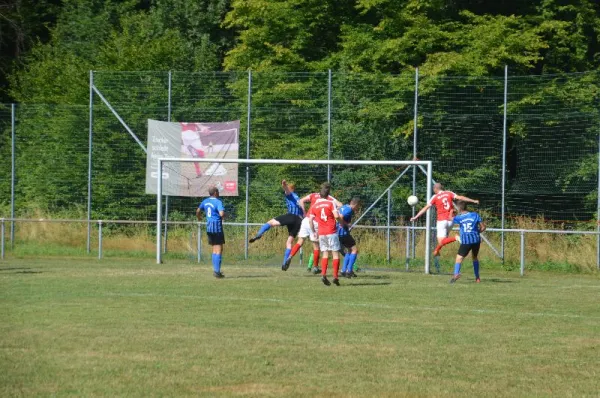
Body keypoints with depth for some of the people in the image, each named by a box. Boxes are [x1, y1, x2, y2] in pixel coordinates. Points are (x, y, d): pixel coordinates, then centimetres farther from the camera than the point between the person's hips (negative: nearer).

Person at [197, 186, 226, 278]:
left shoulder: (205, 201, 10)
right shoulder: (218, 202, -12)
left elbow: (198, 211, 24)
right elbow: (222, 214, -26)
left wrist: (199, 218, 45)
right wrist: (224, 215, -2)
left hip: (209, 226, 7)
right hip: (217, 226, -7)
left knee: (214, 249, 17)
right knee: (219, 249, -4)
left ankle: (215, 270, 18)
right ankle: (217, 271, -8)